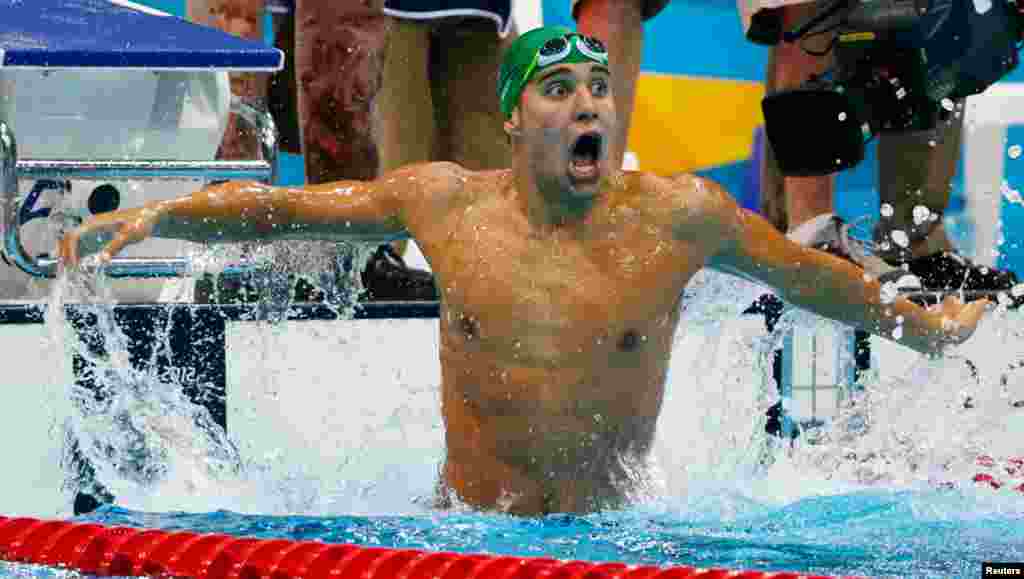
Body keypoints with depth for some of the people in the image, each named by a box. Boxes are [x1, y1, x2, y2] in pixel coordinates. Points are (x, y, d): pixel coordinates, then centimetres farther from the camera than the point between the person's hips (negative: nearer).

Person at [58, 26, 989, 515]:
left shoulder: (677, 217, -2)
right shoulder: (446, 203, 0)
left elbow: (807, 273, 14)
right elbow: (280, 207, 11)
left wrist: (919, 325, 25)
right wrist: (152, 217, 6)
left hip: (612, 532, 0)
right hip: (466, 534, 0)